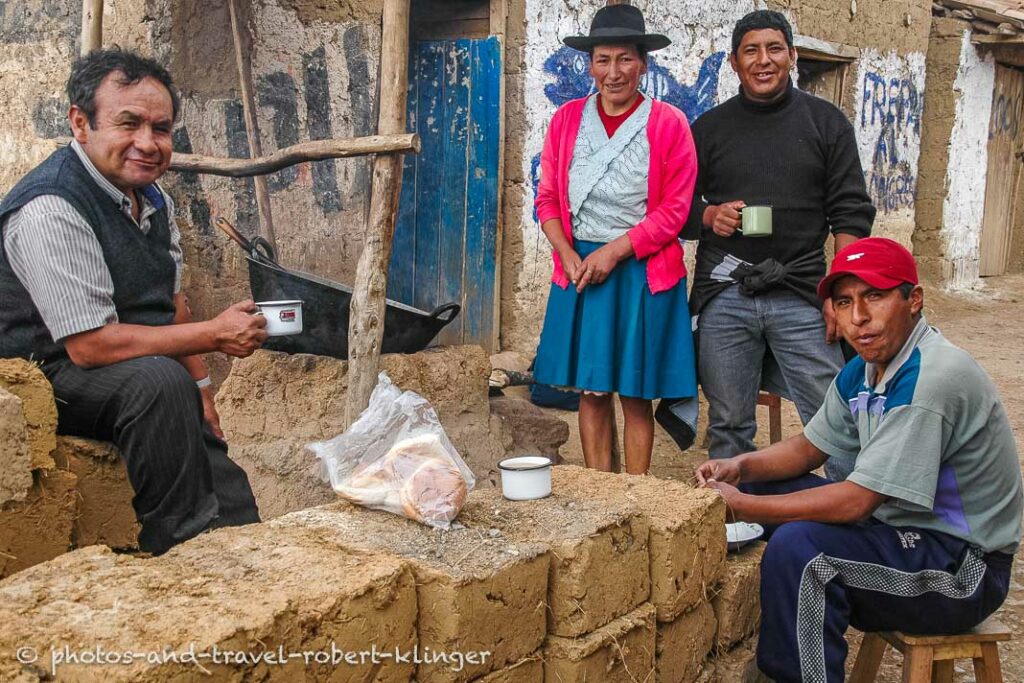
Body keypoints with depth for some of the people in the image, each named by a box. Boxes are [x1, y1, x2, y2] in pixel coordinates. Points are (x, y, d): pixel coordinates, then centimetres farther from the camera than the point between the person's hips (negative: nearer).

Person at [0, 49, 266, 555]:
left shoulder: (153, 199, 5)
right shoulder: (50, 209, -24)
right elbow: (91, 344, -27)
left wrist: (200, 393, 6)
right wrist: (214, 334, -22)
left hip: (149, 381, 8)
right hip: (49, 376, -8)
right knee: (159, 381, -36)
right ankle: (182, 549, -25)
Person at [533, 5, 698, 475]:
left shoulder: (669, 124, -2)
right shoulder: (566, 119, 8)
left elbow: (674, 210, -6)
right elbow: (548, 198, 7)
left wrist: (612, 253, -14)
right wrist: (569, 256, -8)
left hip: (642, 272, -3)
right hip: (579, 268, 3)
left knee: (635, 394, 4)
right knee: (591, 390, 7)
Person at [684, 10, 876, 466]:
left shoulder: (826, 123, 8)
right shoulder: (709, 128, 11)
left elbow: (850, 214, 4)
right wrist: (710, 216, -8)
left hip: (802, 296, -1)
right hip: (724, 295, 1)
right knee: (729, 425, 7)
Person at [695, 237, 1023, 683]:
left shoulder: (932, 379, -26)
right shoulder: (864, 370, 3)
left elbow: (856, 501, -27)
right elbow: (810, 446, 13)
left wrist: (742, 507, -22)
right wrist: (741, 467, -7)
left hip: (963, 567, -9)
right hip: (902, 530, 10)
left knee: (799, 546, -30)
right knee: (762, 486, 9)